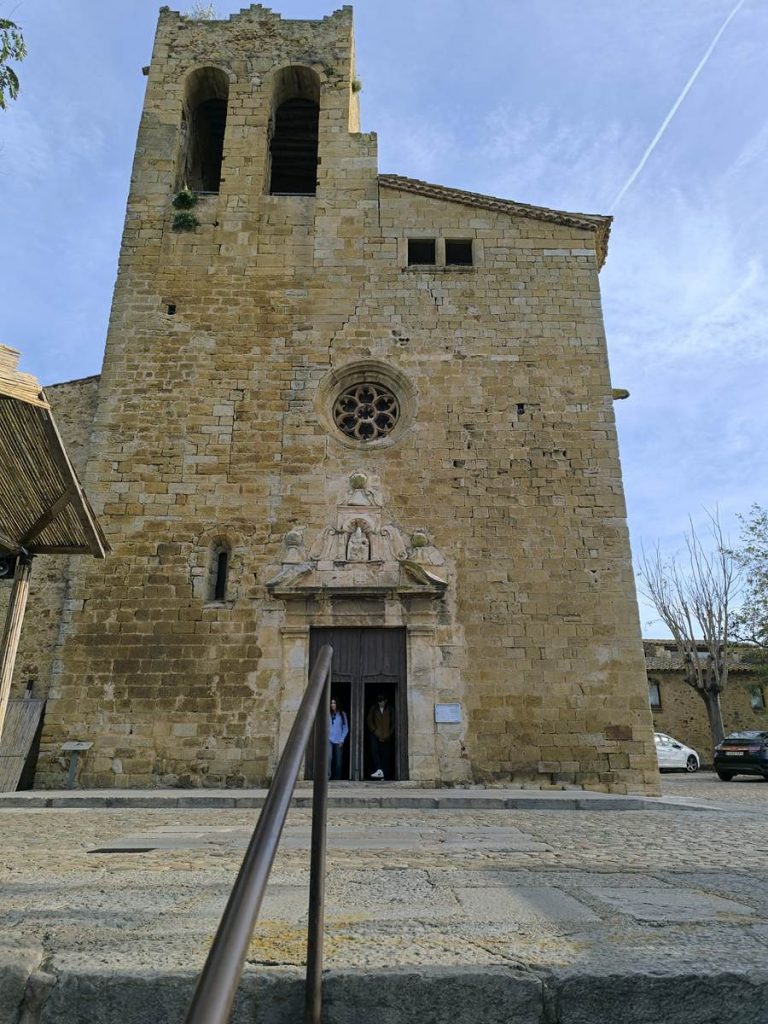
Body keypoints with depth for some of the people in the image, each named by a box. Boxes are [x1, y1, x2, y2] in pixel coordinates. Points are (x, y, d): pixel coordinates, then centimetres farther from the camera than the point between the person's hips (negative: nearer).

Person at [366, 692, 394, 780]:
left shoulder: (390, 710, 9)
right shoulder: (373, 708, 8)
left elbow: (393, 723, 11)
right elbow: (369, 721, 6)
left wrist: (389, 733, 0)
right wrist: (375, 732, -5)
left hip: (386, 737, 1)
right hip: (375, 735, -1)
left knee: (385, 755, -2)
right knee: (374, 750, -24)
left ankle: (383, 773, 2)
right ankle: (379, 770, -29)